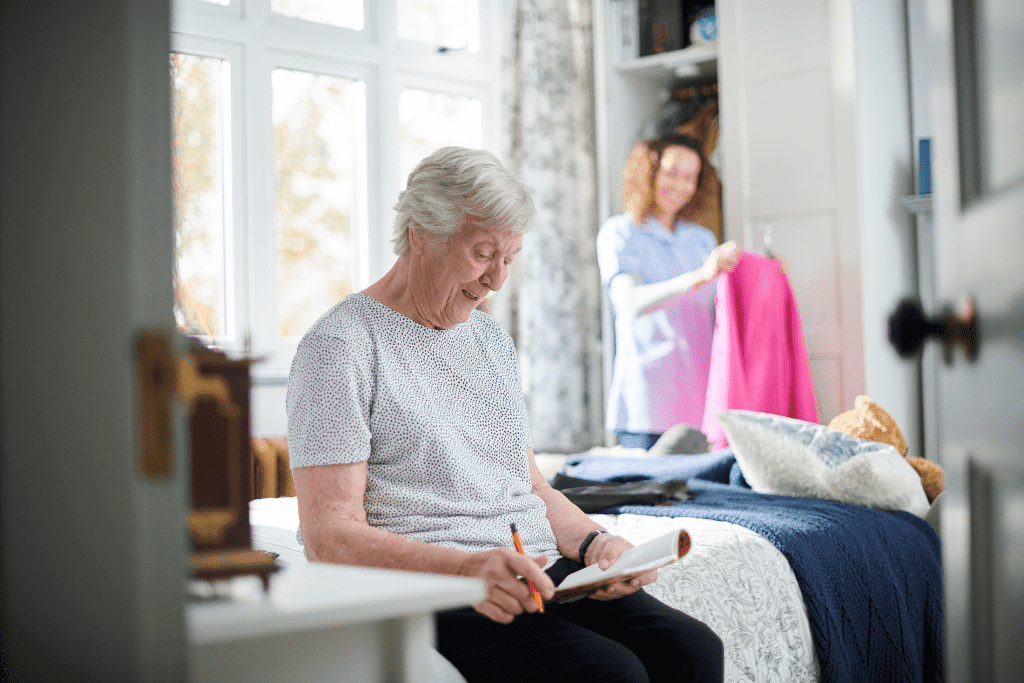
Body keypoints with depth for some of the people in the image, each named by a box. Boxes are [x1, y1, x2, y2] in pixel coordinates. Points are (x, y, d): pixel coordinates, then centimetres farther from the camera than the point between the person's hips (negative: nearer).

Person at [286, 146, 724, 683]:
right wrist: (466, 569, -28)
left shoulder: (491, 339, 21)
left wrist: (593, 542, 1)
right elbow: (329, 535, -13)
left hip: (541, 572, 8)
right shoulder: (340, 345, -5)